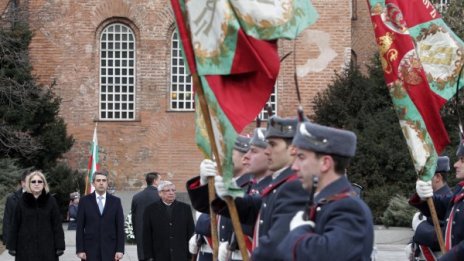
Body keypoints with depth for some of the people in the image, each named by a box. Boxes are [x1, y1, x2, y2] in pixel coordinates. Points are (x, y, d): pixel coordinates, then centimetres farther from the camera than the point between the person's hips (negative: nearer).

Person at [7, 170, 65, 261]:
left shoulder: (51, 201, 2)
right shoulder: (22, 202, 4)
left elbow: (57, 225, 0)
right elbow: (15, 225, 5)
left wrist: (59, 246, -5)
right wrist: (12, 246, 1)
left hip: (47, 248, 0)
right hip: (26, 248, 1)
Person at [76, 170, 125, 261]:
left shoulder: (116, 201, 6)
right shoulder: (84, 201, 4)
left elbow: (120, 227, 4)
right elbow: (80, 228, 3)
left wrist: (120, 250, -3)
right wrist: (80, 250, -4)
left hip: (110, 250, 0)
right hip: (90, 250, 0)